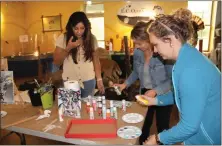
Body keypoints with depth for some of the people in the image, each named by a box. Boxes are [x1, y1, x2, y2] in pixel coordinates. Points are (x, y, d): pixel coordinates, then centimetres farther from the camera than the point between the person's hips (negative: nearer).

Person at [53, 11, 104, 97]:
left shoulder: (91, 38, -2)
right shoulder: (62, 38, -7)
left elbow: (95, 59, 4)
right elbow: (56, 62, -6)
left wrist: (99, 79, 0)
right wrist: (68, 48, -19)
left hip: (89, 81, 1)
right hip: (70, 82, -1)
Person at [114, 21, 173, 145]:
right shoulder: (137, 53, -9)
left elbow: (172, 80, -20)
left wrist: (156, 91, -31)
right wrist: (125, 84, -3)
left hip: (163, 96, -4)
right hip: (145, 93, 5)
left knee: (162, 127, 15)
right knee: (144, 126, 18)